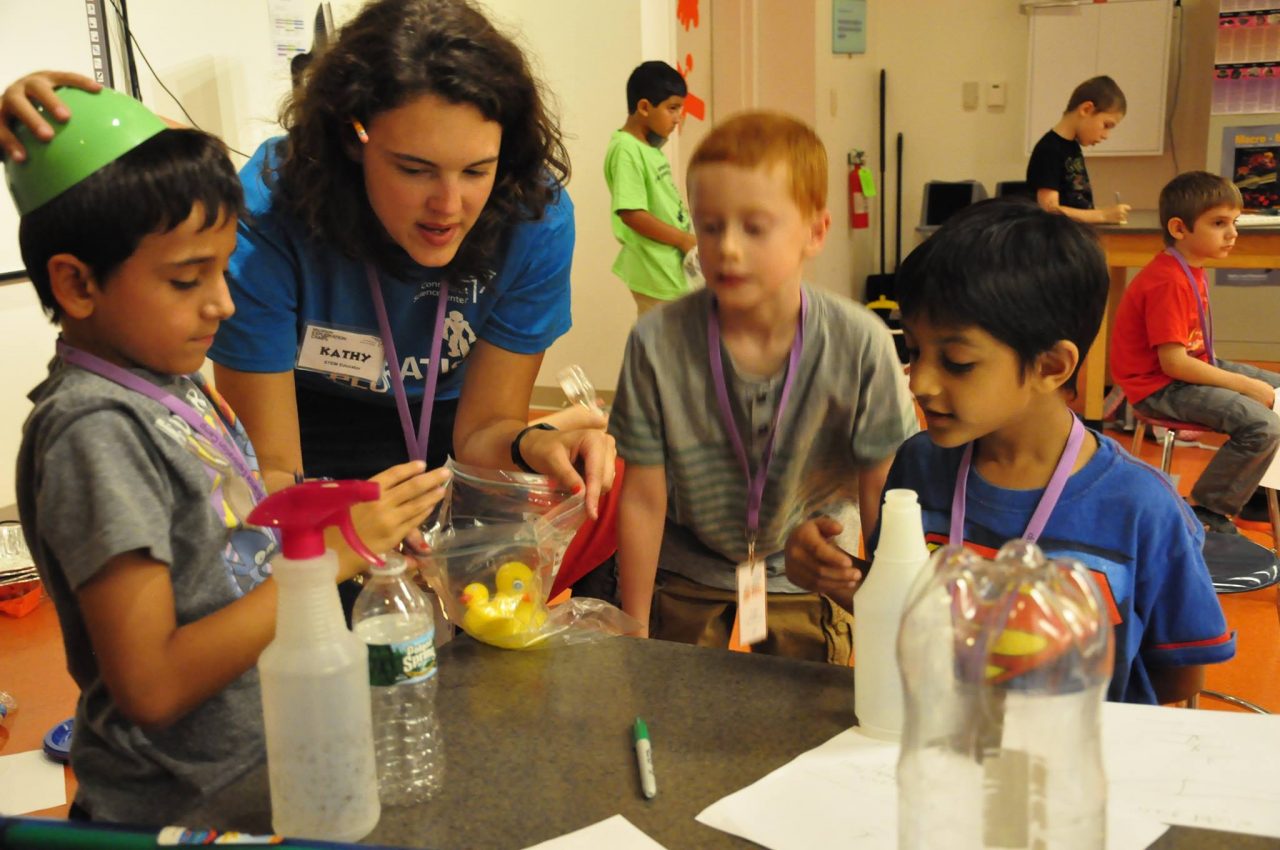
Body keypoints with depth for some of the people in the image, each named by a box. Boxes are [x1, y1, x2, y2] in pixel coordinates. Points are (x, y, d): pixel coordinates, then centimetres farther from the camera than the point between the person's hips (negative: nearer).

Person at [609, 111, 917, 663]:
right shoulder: (658, 343, -17)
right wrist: (634, 637, -4)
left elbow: (882, 496, -9)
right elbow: (643, 500, -10)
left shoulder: (859, 345, -18)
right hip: (685, 592, 1)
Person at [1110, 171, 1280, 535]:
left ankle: (1251, 485, 28)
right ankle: (1207, 514, -10)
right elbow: (1173, 363, -27)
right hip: (1160, 387, -11)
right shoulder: (1168, 282, -23)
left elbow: (1190, 351, 12)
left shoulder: (1191, 270, 9)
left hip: (1194, 367, 11)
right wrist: (1246, 385, -22)